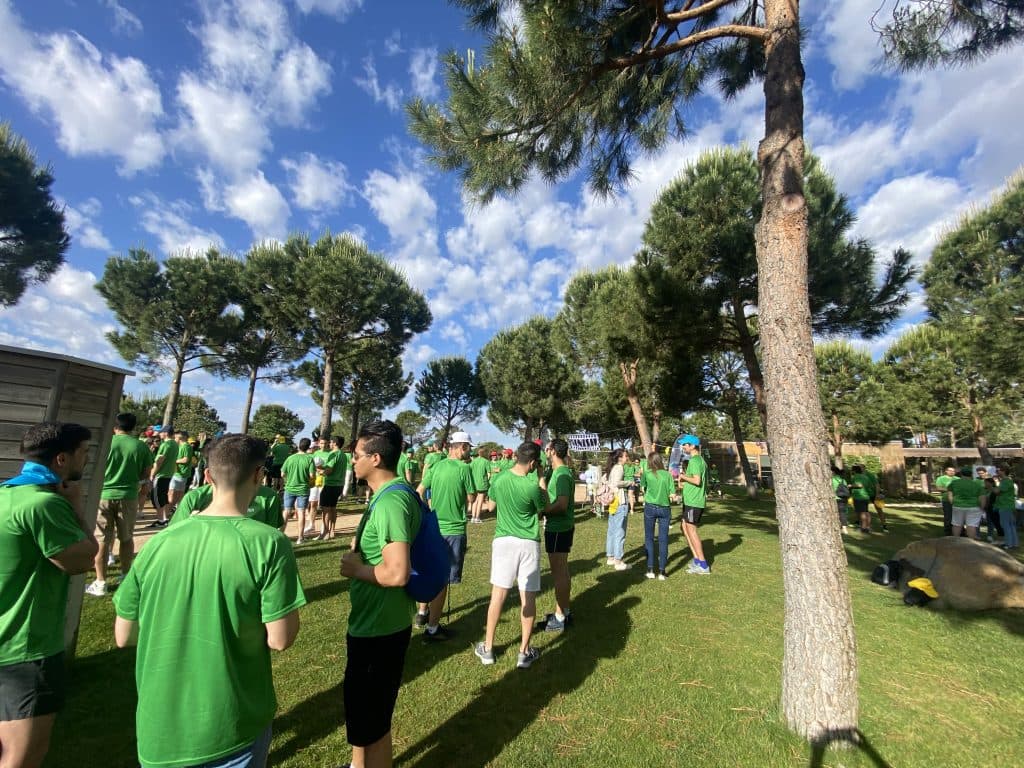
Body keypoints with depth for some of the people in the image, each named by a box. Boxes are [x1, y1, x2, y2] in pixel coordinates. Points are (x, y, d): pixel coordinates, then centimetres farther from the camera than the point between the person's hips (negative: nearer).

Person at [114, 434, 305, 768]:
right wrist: (285, 601, -1)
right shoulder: (269, 542, -22)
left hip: (159, 728, 3)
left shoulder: (158, 543, -9)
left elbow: (123, 637, 2)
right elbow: (280, 639, -19)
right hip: (231, 729, -3)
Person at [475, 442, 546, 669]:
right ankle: (524, 652, 20)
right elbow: (543, 509, 1)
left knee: (498, 594, 12)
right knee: (528, 598, 9)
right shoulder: (532, 486, -18)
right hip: (528, 543, -3)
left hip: (503, 540, 3)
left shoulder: (498, 480, -6)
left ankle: (487, 648, 24)